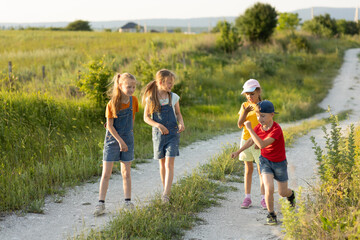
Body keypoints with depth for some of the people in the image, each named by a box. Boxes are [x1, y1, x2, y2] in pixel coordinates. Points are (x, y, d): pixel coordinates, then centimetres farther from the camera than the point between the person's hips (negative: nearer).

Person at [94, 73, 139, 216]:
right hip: (112, 140, -3)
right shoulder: (112, 104, -14)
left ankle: (128, 202, 14)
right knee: (106, 173, -2)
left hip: (127, 139, 3)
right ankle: (101, 203, 0)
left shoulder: (133, 100, -2)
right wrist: (120, 140, -17)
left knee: (126, 172, 8)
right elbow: (109, 125, -13)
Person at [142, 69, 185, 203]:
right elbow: (146, 118, -1)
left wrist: (181, 123, -9)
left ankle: (166, 194, -17)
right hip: (158, 134, 0)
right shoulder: (150, 98, -5)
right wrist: (158, 125, -17)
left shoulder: (173, 97, 0)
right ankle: (166, 189, 27)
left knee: (169, 164, -11)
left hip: (173, 133, 0)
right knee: (162, 164, 11)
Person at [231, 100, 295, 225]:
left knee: (283, 192, 13)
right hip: (265, 160, 3)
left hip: (279, 163, -3)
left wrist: (250, 129, -39)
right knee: (269, 188, -19)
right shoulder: (258, 128, -10)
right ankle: (271, 215, 0)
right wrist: (238, 151, 1)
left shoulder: (276, 129, -30)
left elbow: (262, 144, -39)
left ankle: (291, 194, 50)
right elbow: (251, 141, 9)